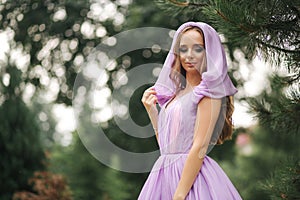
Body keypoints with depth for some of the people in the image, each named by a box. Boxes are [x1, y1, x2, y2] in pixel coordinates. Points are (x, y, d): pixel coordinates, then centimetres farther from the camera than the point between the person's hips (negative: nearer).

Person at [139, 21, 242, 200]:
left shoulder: (208, 90, -6)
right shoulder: (175, 93, 15)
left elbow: (200, 147, -15)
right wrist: (151, 110, 9)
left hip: (193, 178, -7)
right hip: (165, 176, 7)